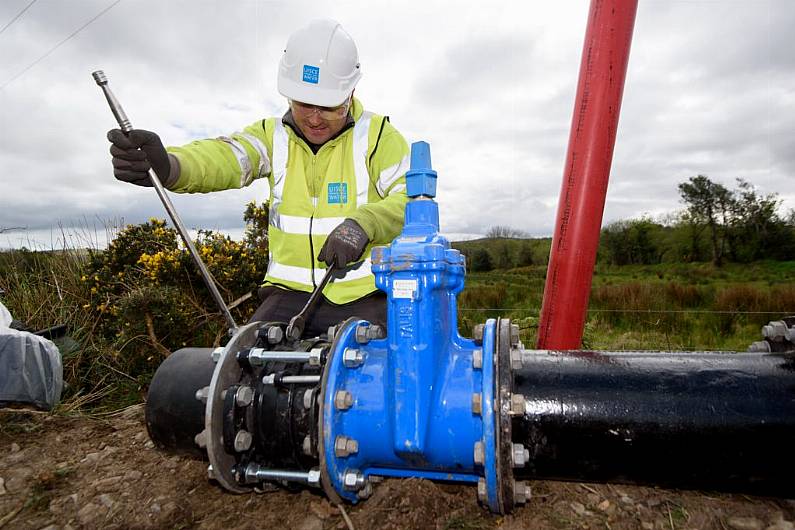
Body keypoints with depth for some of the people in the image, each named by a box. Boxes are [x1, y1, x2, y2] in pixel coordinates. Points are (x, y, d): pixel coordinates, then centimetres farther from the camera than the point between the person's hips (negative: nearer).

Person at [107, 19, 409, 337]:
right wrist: (167, 165, -36)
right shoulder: (273, 135, 6)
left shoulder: (379, 136, 0)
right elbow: (222, 158, -13)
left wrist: (362, 224, -29)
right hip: (291, 293, 2)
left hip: (364, 296, -1)